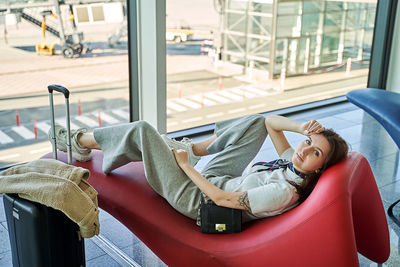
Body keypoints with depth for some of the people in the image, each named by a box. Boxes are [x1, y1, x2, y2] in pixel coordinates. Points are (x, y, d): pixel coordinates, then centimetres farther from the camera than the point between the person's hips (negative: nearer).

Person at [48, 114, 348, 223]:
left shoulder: (284, 192, -33)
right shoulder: (294, 164, -8)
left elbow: (221, 198, -29)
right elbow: (270, 121, 2)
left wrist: (185, 164, -19)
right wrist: (301, 127, -16)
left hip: (196, 198, -8)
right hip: (214, 180, 8)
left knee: (143, 130, -9)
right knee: (257, 122, 7)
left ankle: (80, 141, 20)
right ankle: (198, 148, 23)